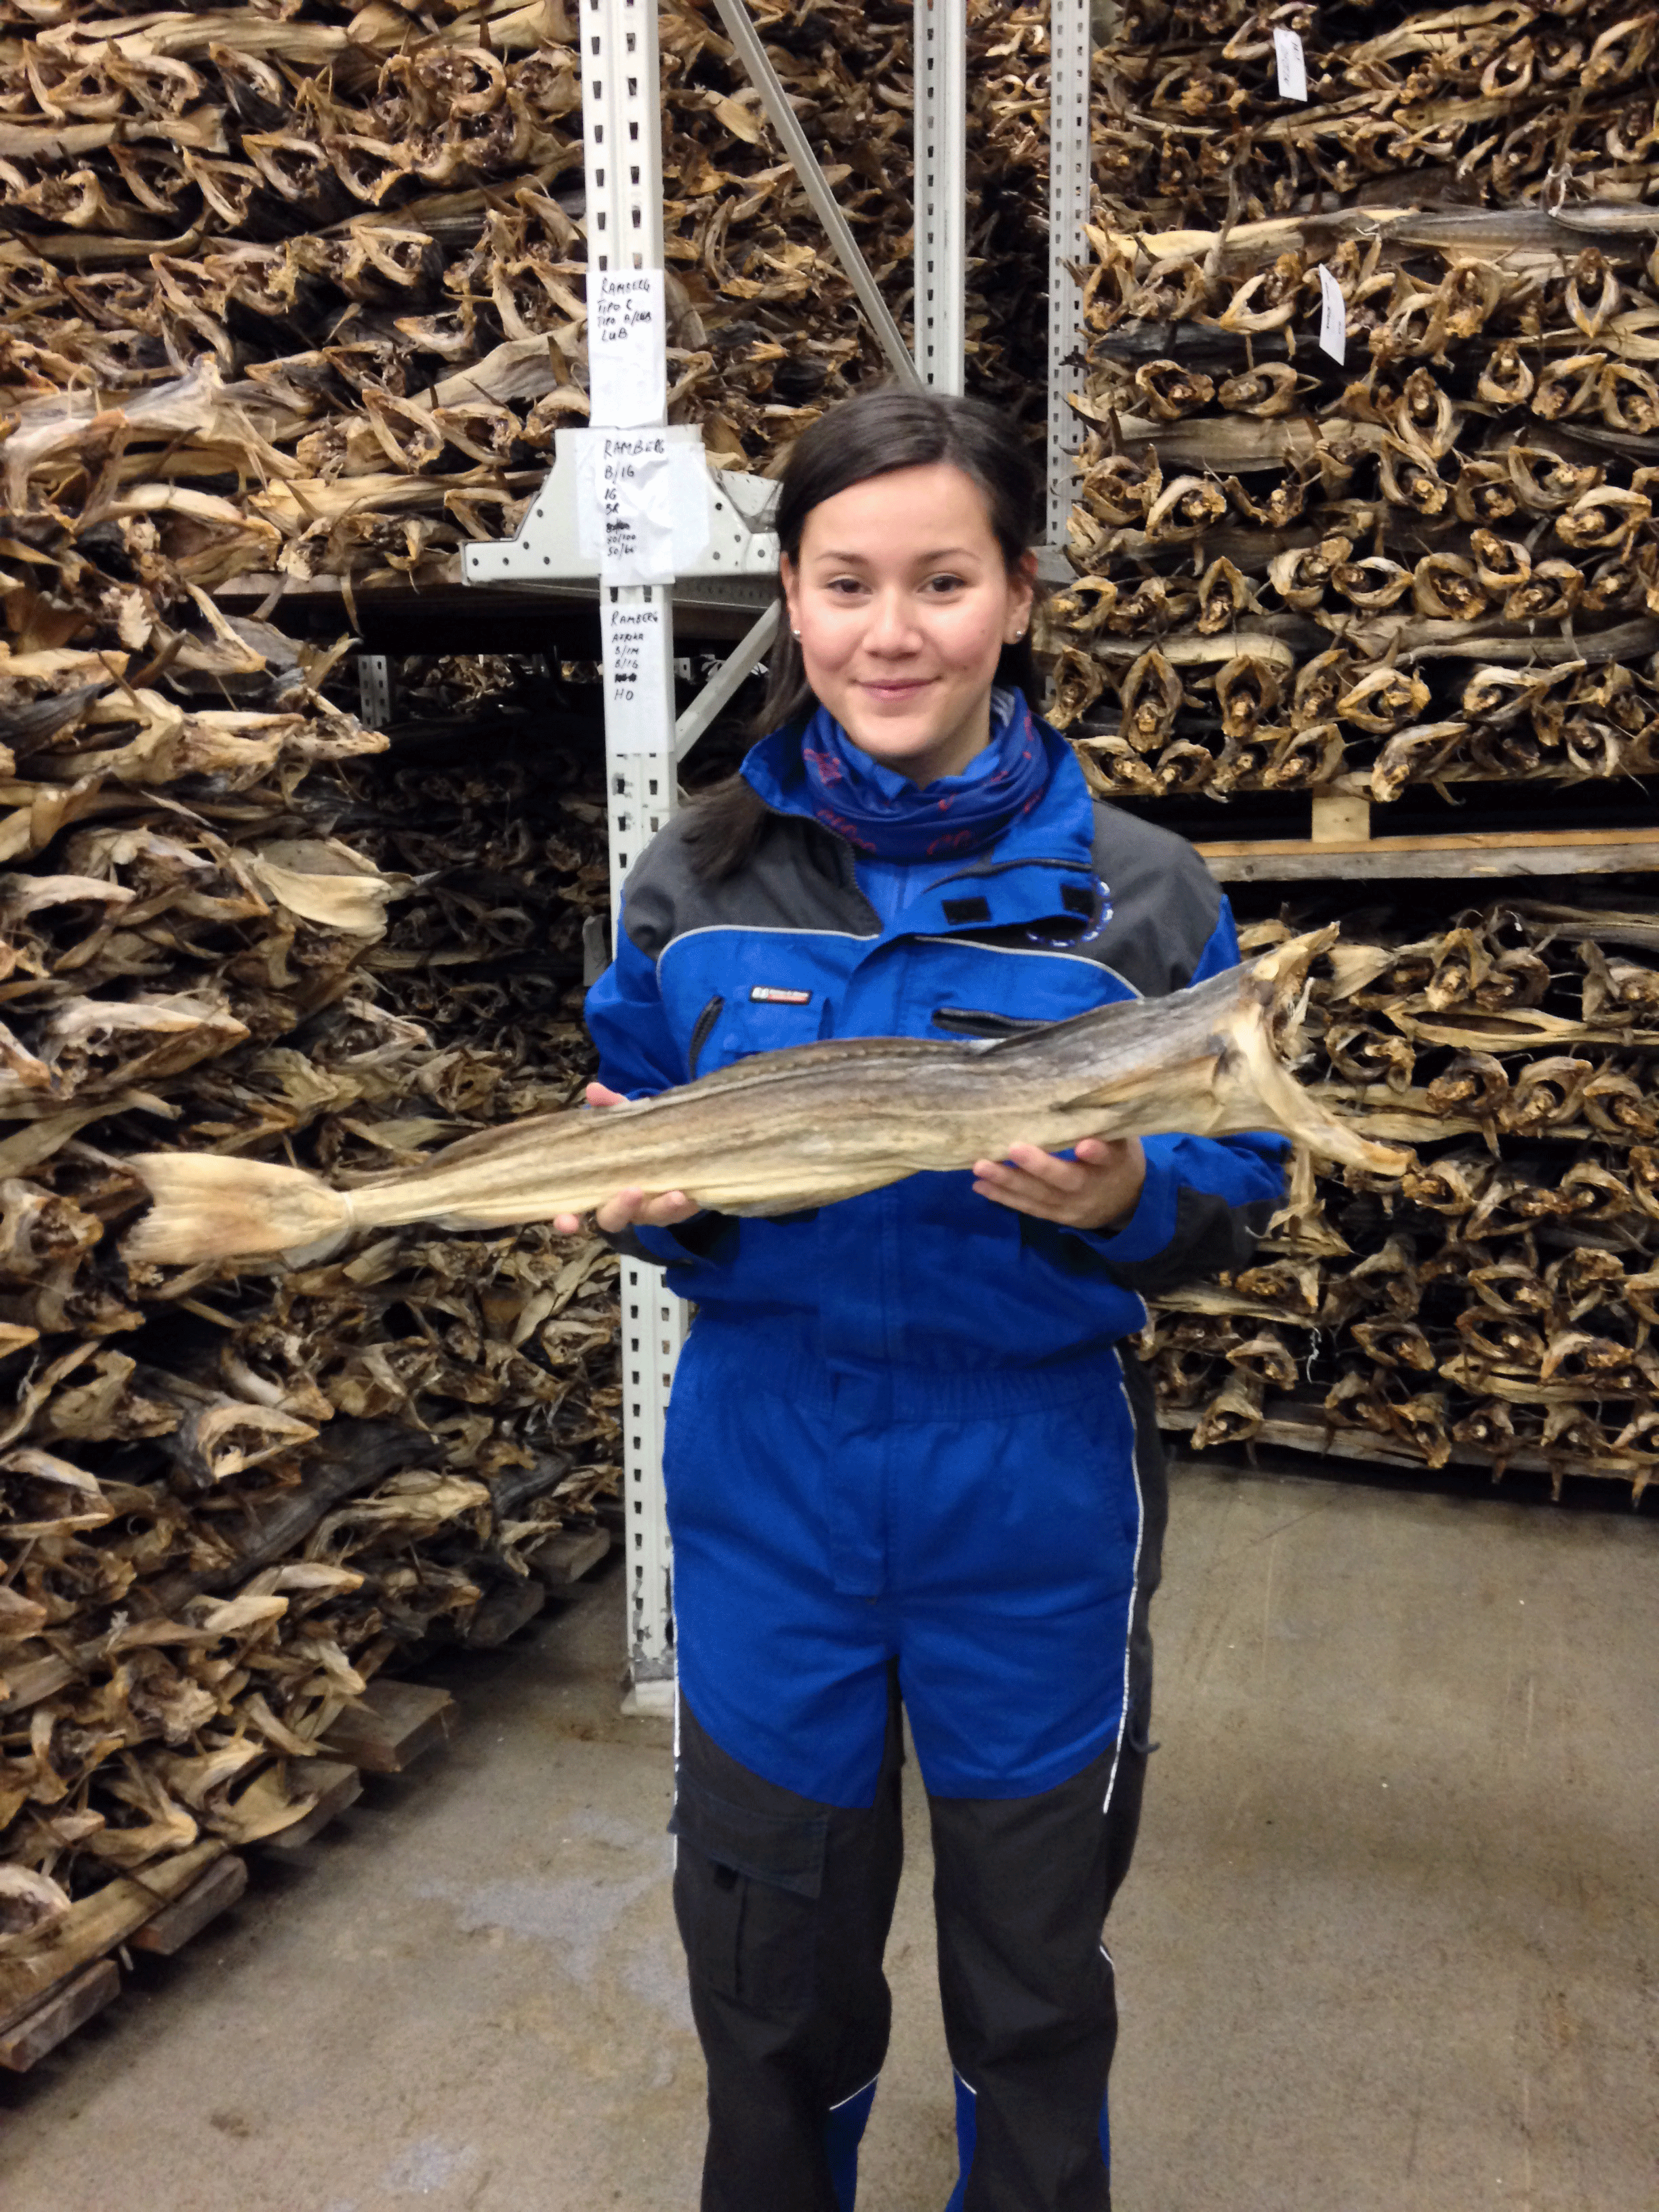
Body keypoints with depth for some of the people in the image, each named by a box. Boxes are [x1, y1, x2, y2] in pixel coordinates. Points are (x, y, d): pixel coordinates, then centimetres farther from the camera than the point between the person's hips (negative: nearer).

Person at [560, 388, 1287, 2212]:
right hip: (766, 1478, 2)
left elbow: (1240, 1185, -2)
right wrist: (655, 1201, -16)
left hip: (1033, 1488, -1)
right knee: (772, 1961, 21)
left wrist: (1127, 1205, -24)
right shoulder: (697, 888, -3)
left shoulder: (1137, 897, -8)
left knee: (1032, 1963, 21)